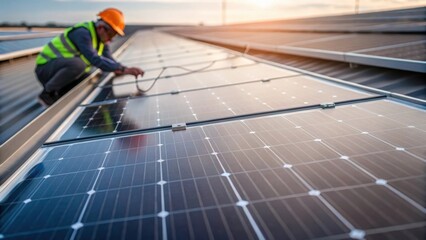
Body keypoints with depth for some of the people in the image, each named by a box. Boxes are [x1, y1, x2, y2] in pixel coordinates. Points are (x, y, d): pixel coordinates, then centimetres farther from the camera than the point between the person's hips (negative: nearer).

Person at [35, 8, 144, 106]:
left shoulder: (102, 39, 2)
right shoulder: (82, 33, -25)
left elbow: (109, 60, -2)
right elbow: (94, 59, -38)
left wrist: (127, 70, -22)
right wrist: (123, 69, -44)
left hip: (60, 68, 9)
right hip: (46, 67, -8)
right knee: (77, 64, -36)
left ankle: (59, 95, 9)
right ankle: (48, 93, -14)